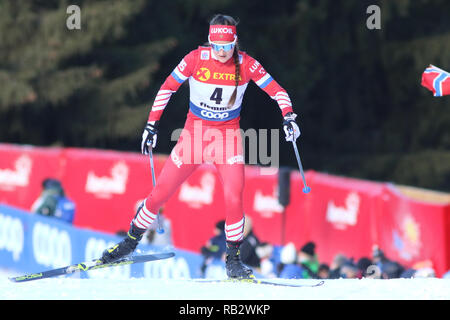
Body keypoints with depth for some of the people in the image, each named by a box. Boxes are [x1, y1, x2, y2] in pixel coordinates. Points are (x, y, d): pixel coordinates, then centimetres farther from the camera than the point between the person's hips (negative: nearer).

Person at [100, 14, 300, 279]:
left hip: (228, 135, -1)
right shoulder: (197, 58, -13)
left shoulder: (246, 64, -13)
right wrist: (152, 124, -6)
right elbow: (168, 87, -4)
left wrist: (288, 116, -25)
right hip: (195, 131, 1)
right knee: (161, 192, 1)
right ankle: (132, 240, 21)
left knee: (234, 197, -17)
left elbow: (276, 90, -9)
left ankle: (233, 260, -3)